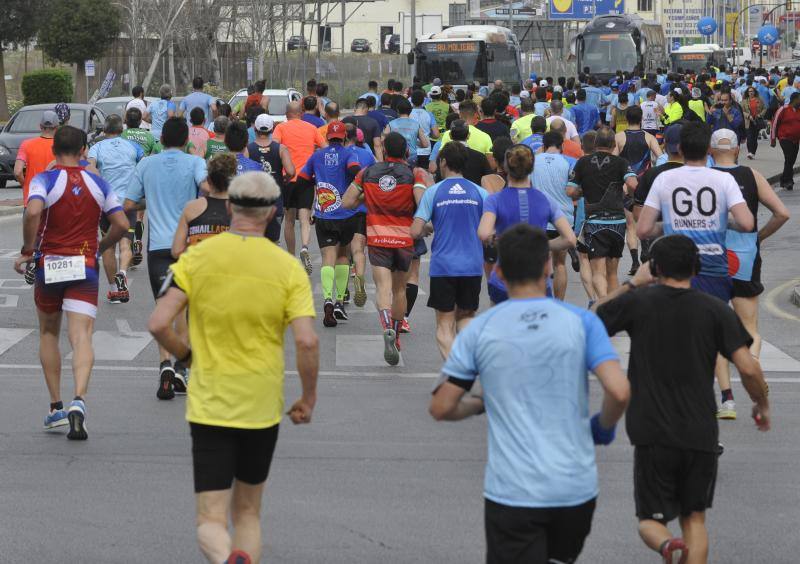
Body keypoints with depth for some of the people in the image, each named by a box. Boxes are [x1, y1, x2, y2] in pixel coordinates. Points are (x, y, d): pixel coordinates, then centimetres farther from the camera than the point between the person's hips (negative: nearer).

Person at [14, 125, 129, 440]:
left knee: (48, 334, 19)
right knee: (81, 337, -7)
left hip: (49, 265, -1)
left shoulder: (44, 180, -5)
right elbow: (122, 225, 2)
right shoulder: (98, 184, 5)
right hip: (85, 268, 1)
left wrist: (27, 251, -13)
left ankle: (56, 407, 19)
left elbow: (33, 212, -24)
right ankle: (79, 399, -30)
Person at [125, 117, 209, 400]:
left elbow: (129, 204, 8)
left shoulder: (146, 164, 7)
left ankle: (165, 364, -20)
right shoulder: (194, 162, 1)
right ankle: (181, 368, 11)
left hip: (158, 245, 0)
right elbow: (207, 187, -19)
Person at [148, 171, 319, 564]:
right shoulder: (288, 268, -5)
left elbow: (158, 324, -9)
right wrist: (308, 399, 2)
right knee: (248, 513, 19)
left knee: (211, 520, 0)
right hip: (262, 409, 1)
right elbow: (307, 341, -13)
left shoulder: (195, 259, -4)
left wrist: (187, 355, 11)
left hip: (209, 408, -1)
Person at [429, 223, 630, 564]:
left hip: (512, 494, -2)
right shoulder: (582, 322, -1)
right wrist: (603, 427, 9)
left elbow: (441, 408, 1)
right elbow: (619, 392, -11)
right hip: (577, 488, 2)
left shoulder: (479, 330, -1)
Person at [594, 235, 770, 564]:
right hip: (700, 435, 1)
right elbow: (748, 368, -9)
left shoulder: (637, 302, -2)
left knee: (650, 519, 9)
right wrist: (762, 406, 10)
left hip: (652, 435, -1)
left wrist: (631, 284, 21)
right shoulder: (715, 311, -2)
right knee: (694, 518, 17)